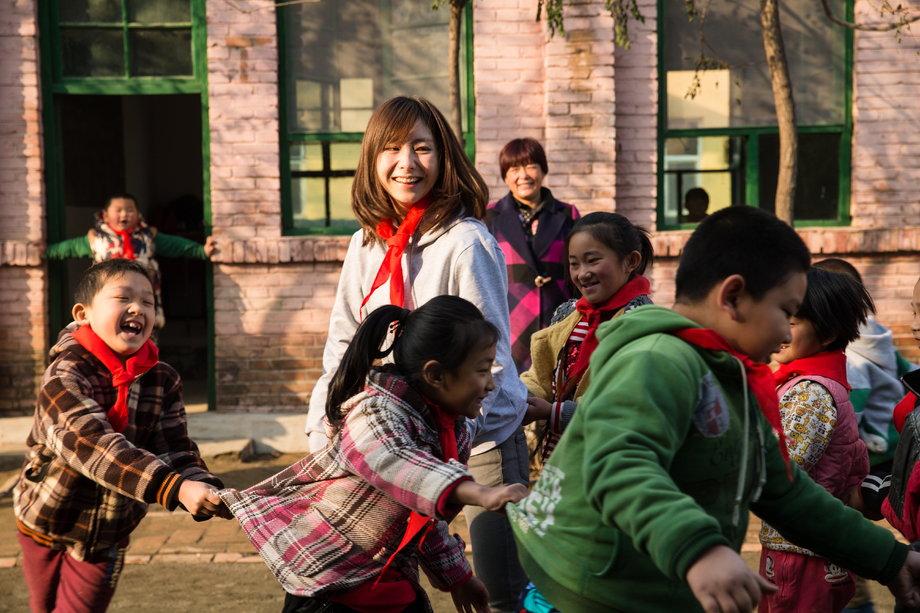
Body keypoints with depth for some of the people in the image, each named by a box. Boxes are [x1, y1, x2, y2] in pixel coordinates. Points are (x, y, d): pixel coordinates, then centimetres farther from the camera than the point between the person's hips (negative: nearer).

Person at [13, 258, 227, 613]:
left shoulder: (163, 382, -9)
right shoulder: (65, 377, -26)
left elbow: (175, 450, -12)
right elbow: (94, 446, -40)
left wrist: (204, 489, -36)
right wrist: (174, 488, -52)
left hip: (108, 536, 2)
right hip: (47, 521, -2)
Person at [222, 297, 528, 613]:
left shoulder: (454, 431, 0)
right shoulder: (376, 413, -27)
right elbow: (396, 464, -50)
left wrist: (455, 575, 19)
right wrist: (480, 494, -64)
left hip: (387, 573, 8)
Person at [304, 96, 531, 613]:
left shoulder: (466, 243, -15)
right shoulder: (366, 245, 4)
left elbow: (490, 356, -15)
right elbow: (344, 345, 8)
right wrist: (321, 434, -2)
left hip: (482, 434, -5)